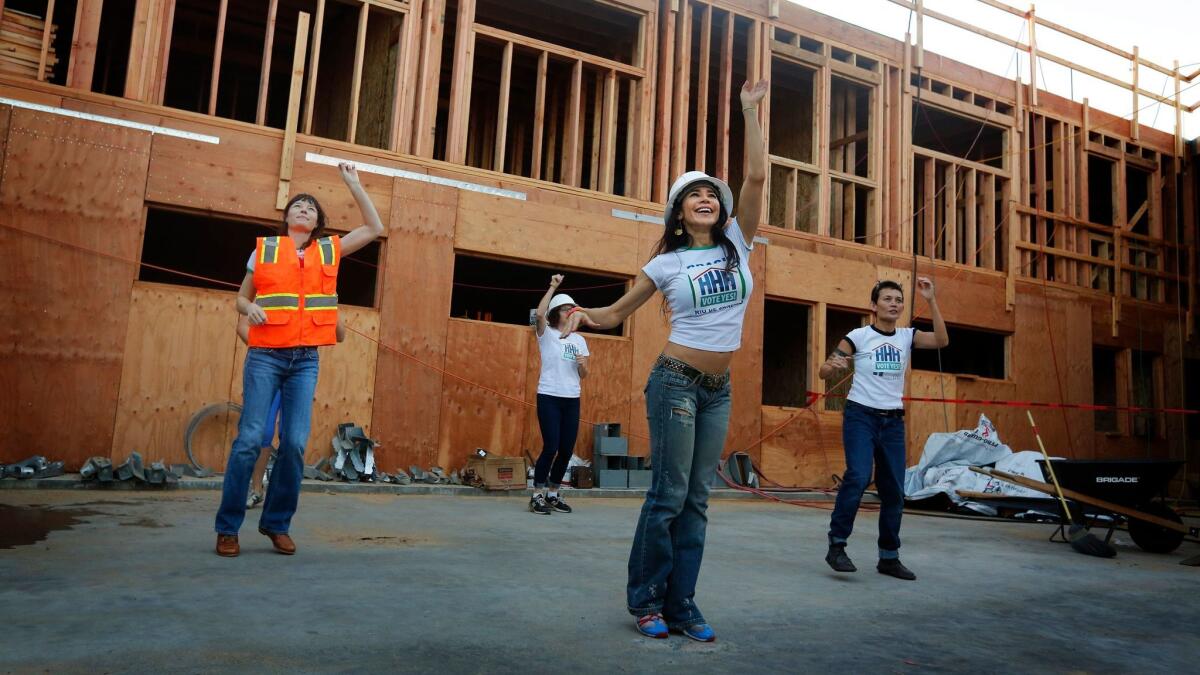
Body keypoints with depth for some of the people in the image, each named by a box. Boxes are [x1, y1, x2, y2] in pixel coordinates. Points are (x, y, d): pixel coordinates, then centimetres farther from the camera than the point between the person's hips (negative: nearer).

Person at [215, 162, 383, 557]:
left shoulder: (329, 250, 9)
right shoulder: (264, 249, 6)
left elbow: (375, 228, 11)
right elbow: (241, 297, 14)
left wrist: (353, 184, 9)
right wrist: (250, 309, -9)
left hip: (305, 361, 2)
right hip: (265, 356, -1)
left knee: (295, 443, -3)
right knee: (250, 439, -6)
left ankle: (277, 524, 12)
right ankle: (228, 527, 5)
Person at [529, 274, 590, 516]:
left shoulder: (579, 340, 14)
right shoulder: (547, 334, 1)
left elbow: (583, 376, 16)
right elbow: (539, 314, -22)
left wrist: (583, 365, -7)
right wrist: (553, 287, -17)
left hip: (572, 399, 5)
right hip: (549, 397, -5)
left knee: (566, 450, 4)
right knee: (551, 447, -10)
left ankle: (553, 494, 19)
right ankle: (537, 496, 3)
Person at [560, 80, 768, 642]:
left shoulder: (737, 244, 6)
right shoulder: (667, 263, -1)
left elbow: (756, 176, -2)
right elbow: (616, 312, 6)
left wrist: (750, 110, -1)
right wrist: (583, 315, -14)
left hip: (719, 389, 4)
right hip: (676, 382, -4)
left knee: (696, 500, 7)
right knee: (668, 495, -5)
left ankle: (680, 605, 14)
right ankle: (645, 599, 10)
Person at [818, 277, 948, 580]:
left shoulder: (907, 336, 6)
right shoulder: (858, 336, -4)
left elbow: (942, 341, -11)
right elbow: (824, 371, -6)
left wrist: (931, 300, -15)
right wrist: (834, 367, -30)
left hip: (893, 421, 5)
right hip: (861, 416, -4)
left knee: (894, 489, 5)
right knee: (858, 476, -22)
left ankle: (889, 557, 18)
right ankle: (836, 544, -11)